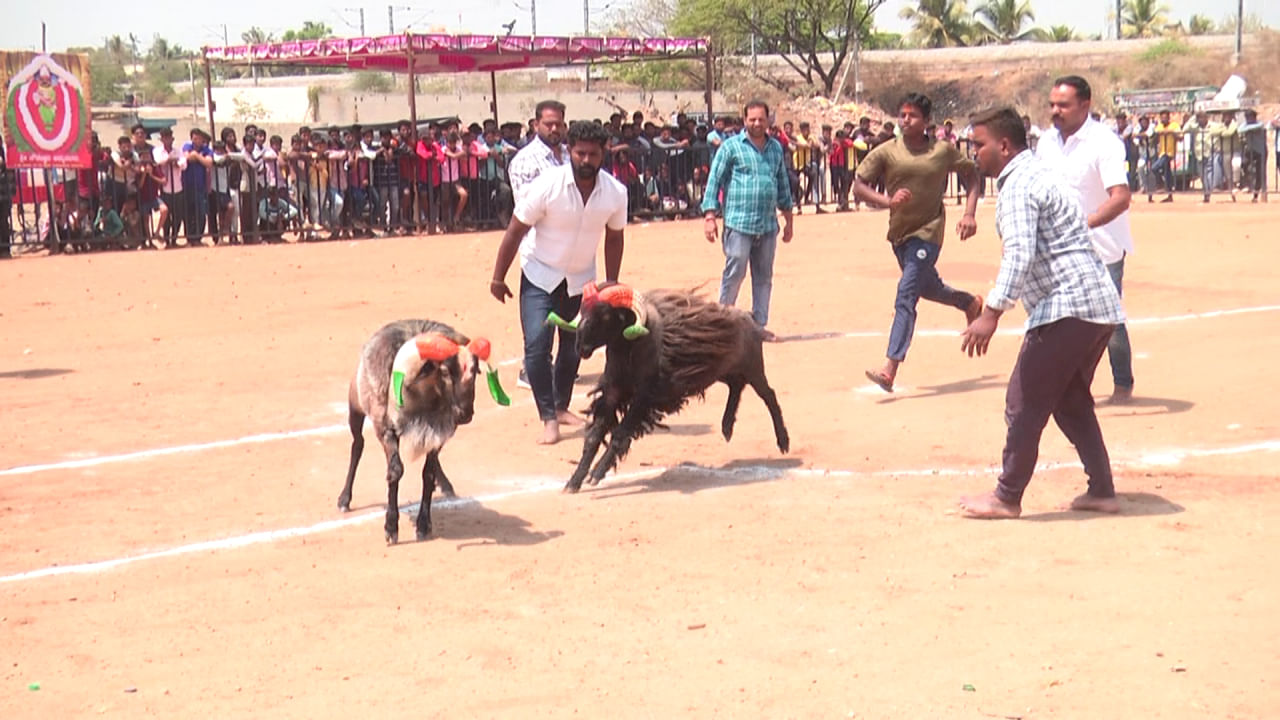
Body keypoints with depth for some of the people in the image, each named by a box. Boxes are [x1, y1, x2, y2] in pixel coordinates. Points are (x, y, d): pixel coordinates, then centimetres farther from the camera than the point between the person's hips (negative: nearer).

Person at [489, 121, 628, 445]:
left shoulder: (615, 193, -13)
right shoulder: (546, 186, -23)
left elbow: (614, 238, 4)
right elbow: (515, 231, -14)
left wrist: (612, 282, 8)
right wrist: (498, 278, -10)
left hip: (581, 279, 3)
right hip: (540, 275, -3)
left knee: (574, 346, 11)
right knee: (536, 346, -15)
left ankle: (561, 406, 32)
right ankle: (548, 418, -6)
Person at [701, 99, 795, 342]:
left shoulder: (776, 148, 14)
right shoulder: (731, 146, -1)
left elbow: (783, 184, 21)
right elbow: (714, 181, -1)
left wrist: (788, 219, 20)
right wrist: (710, 216, -9)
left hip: (768, 225, 5)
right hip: (739, 222, -5)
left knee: (764, 277, 9)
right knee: (734, 274, -7)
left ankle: (759, 324, 16)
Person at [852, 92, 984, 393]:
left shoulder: (943, 150, -6)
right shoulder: (886, 152, -5)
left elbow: (971, 176, 7)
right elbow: (858, 185, -6)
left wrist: (969, 214, -6)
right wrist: (887, 200, -24)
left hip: (928, 230, -4)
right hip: (899, 231, 4)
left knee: (906, 295, -17)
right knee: (927, 287, 24)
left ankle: (890, 368, -23)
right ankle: (970, 303, 57)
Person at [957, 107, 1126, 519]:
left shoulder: (1018, 184, -11)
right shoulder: (1039, 174, 21)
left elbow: (1020, 254, -24)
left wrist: (992, 313, -30)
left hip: (1067, 308, -10)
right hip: (1100, 304, 10)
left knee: (1024, 404, -2)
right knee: (1071, 401, 19)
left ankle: (1006, 498, 5)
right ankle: (1102, 491, 20)